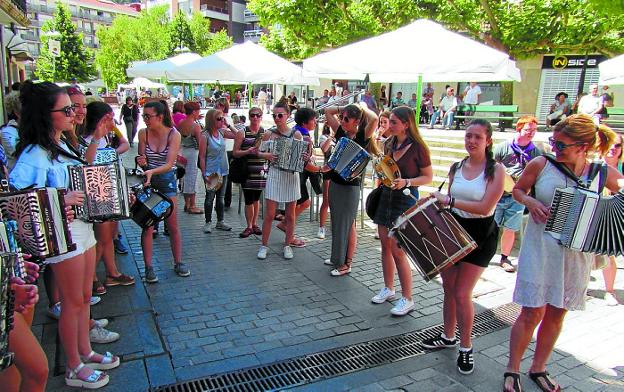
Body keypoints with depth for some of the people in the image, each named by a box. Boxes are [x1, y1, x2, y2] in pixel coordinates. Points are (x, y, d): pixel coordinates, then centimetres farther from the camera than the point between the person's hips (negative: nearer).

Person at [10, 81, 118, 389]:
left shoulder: (60, 146, 8)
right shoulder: (34, 155, -20)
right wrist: (60, 199, -33)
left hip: (83, 227, 9)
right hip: (63, 234, -9)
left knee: (84, 297, 20)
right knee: (73, 302, 6)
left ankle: (85, 352, 39)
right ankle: (74, 369, 25)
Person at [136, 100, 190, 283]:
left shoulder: (174, 135, -10)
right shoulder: (143, 133, -3)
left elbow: (169, 164, -18)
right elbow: (142, 160, 2)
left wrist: (152, 171, -34)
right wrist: (142, 162, -21)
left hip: (166, 181, -1)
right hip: (147, 181, 1)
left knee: (173, 226, 6)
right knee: (147, 226, 1)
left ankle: (178, 263, 21)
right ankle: (149, 267, 9)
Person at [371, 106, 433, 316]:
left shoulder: (417, 147, -12)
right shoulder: (389, 144, 6)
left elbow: (428, 177, -7)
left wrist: (406, 182, -20)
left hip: (406, 199, -7)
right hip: (386, 196, 7)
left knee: (398, 251, -6)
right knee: (385, 245, 13)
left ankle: (407, 299, 9)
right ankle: (388, 289, 30)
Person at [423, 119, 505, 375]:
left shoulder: (496, 170, -11)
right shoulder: (456, 167, 5)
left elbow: (485, 207, -22)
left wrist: (449, 200, -24)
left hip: (480, 235, -5)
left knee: (462, 294, -5)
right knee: (448, 289, 14)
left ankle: (465, 347, 15)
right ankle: (448, 337, 34)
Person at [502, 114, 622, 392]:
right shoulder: (541, 165, -9)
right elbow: (517, 189, 6)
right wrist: (529, 201, -15)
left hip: (576, 255, 3)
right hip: (540, 248, -2)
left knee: (556, 315, 15)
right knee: (532, 313, 0)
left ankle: (538, 369, 35)